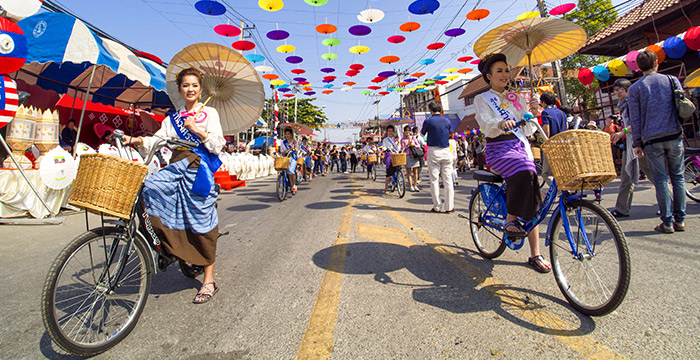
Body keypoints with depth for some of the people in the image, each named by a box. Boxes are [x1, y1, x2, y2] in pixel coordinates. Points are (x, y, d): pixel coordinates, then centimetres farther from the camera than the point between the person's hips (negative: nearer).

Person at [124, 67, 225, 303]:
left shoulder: (209, 113, 6)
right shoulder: (173, 118, 21)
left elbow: (218, 145, -3)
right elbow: (159, 139, 9)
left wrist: (197, 130, -15)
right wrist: (140, 141, -8)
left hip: (199, 168, -5)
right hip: (177, 168, 5)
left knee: (202, 222, -4)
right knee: (147, 189, -24)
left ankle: (209, 281, 5)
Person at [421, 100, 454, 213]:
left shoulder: (428, 121, -5)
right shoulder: (447, 121, 5)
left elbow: (422, 133, 12)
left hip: (433, 151, -3)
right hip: (446, 151, 3)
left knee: (434, 180, 3)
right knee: (448, 180, 5)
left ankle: (437, 207, 6)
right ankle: (449, 207, 7)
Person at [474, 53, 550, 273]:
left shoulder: (516, 98, 20)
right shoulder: (482, 99, 7)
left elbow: (528, 130, 15)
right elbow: (486, 126, -12)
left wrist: (532, 112, -2)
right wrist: (500, 124, -33)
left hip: (521, 146, 5)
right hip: (499, 148, -4)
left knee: (532, 201, -4)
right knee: (523, 172, -37)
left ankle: (535, 255, 2)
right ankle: (510, 220, -18)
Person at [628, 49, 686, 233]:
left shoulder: (634, 88, 1)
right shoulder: (671, 80, 8)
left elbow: (635, 119, -1)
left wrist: (637, 143, 3)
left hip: (652, 139, -2)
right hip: (674, 135, 2)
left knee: (661, 180, 1)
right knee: (678, 177, 9)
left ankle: (667, 222, 4)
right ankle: (680, 220, 12)